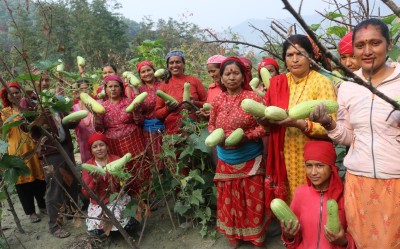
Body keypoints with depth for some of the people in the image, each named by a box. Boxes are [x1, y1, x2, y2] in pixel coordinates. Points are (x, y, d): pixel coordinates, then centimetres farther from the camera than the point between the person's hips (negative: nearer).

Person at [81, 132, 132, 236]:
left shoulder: (117, 160, -3)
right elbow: (86, 194, -3)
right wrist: (94, 181, -19)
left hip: (118, 199, 0)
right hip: (98, 204, 1)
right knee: (95, 230, -21)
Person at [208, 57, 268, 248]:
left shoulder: (253, 97, -10)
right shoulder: (217, 99, 1)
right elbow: (211, 125, 10)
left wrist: (245, 137, -21)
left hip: (250, 159, -3)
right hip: (226, 159, 3)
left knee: (252, 199, 8)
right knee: (229, 198, 14)